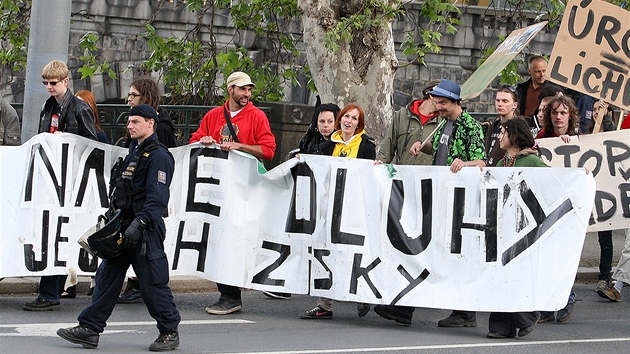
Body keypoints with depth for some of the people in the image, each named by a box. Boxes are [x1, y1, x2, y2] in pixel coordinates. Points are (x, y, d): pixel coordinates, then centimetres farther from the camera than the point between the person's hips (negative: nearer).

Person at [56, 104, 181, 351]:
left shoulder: (158, 156, -12)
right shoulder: (134, 152, 19)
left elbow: (157, 197, -21)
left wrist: (139, 224, -29)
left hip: (147, 230, -10)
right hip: (124, 227, 10)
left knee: (152, 282, -3)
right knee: (107, 277, 7)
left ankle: (170, 333, 9)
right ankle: (89, 330, 10)